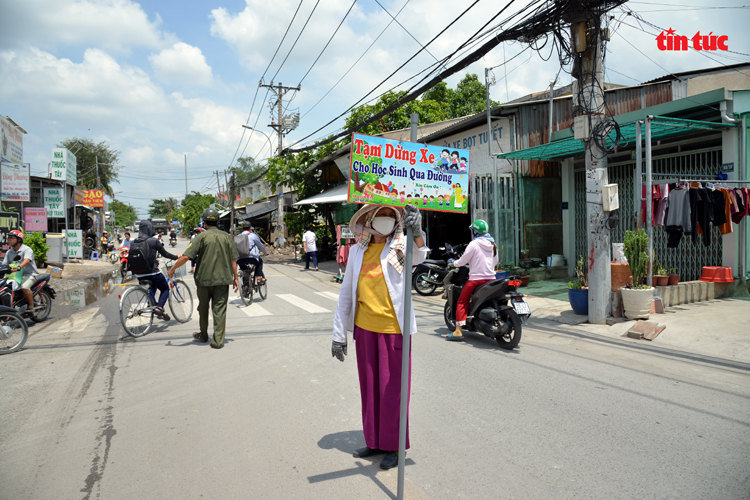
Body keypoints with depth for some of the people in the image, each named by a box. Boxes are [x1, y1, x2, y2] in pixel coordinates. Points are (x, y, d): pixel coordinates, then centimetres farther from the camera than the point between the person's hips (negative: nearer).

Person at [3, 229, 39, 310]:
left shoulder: (27, 250, -11)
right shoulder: (9, 252, 12)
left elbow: (26, 260, -29)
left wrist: (19, 267, -48)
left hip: (29, 274, -7)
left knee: (24, 287, -32)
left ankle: (31, 306, -18)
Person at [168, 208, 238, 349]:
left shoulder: (202, 237, -7)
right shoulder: (226, 236, 1)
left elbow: (186, 257, -11)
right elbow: (233, 260, 2)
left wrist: (172, 269, 3)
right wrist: (235, 278, 10)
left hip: (204, 278, -1)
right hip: (222, 279, 1)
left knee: (203, 308, 17)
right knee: (219, 310, 3)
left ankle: (203, 335, 33)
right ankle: (218, 341, 3)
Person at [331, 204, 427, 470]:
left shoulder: (400, 246, -5)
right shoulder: (358, 251, 5)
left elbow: (418, 257, -31)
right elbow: (346, 293, 10)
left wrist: (417, 234, -53)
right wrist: (339, 334, 9)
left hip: (393, 328, -4)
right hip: (365, 328, 4)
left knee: (392, 389, 6)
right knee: (369, 387, 15)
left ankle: (393, 446, 24)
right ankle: (374, 441, 33)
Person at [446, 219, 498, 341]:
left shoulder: (474, 244, -10)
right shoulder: (493, 244, 11)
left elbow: (462, 261, -7)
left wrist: (454, 263, 13)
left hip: (476, 279, -6)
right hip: (491, 278, 6)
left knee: (462, 302, 0)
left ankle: (458, 331, -7)